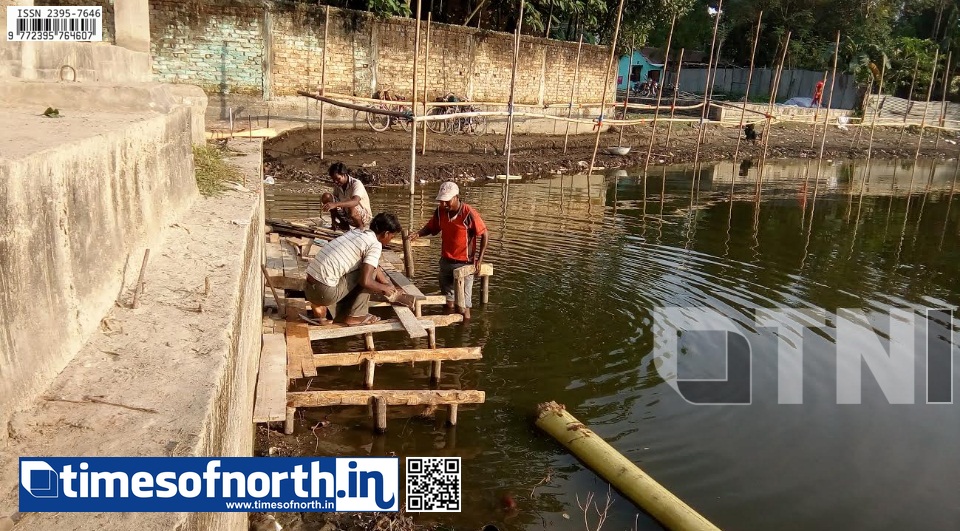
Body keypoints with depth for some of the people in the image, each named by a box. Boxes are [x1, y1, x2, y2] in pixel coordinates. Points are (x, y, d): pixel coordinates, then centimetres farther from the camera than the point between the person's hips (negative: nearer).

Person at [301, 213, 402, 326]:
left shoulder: (356, 232, 16)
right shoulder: (375, 245, -9)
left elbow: (372, 264, 29)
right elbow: (366, 281, -16)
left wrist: (389, 286, 32)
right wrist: (384, 288, 3)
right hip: (325, 292, -8)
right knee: (371, 270, 3)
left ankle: (320, 307, 15)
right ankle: (355, 316, 7)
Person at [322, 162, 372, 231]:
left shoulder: (356, 184, -25)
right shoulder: (337, 185, -5)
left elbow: (355, 201, -44)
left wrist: (335, 204, -56)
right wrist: (333, 220, -11)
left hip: (363, 217, -6)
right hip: (346, 214, 6)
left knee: (351, 207, -40)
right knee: (326, 197, -8)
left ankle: (361, 226, -8)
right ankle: (343, 224, 3)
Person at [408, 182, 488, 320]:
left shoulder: (469, 213, -21)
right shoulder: (440, 211, -6)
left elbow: (484, 235, -13)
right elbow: (432, 228, 9)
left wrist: (479, 260, -15)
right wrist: (418, 233, -12)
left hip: (464, 263, -5)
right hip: (446, 261, 6)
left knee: (464, 303, 0)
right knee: (447, 297, 21)